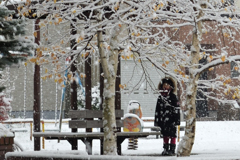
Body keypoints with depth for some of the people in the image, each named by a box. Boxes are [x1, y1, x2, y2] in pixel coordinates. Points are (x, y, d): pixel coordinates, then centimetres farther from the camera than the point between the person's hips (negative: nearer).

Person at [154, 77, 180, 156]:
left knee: (172, 135, -3)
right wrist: (156, 121, 12)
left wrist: (176, 120, -11)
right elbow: (157, 110, 15)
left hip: (171, 120, -4)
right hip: (163, 120, 4)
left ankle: (172, 150, 1)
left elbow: (177, 109, -5)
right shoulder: (160, 97, 11)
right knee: (165, 135, 9)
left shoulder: (173, 97, -3)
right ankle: (166, 149, 16)